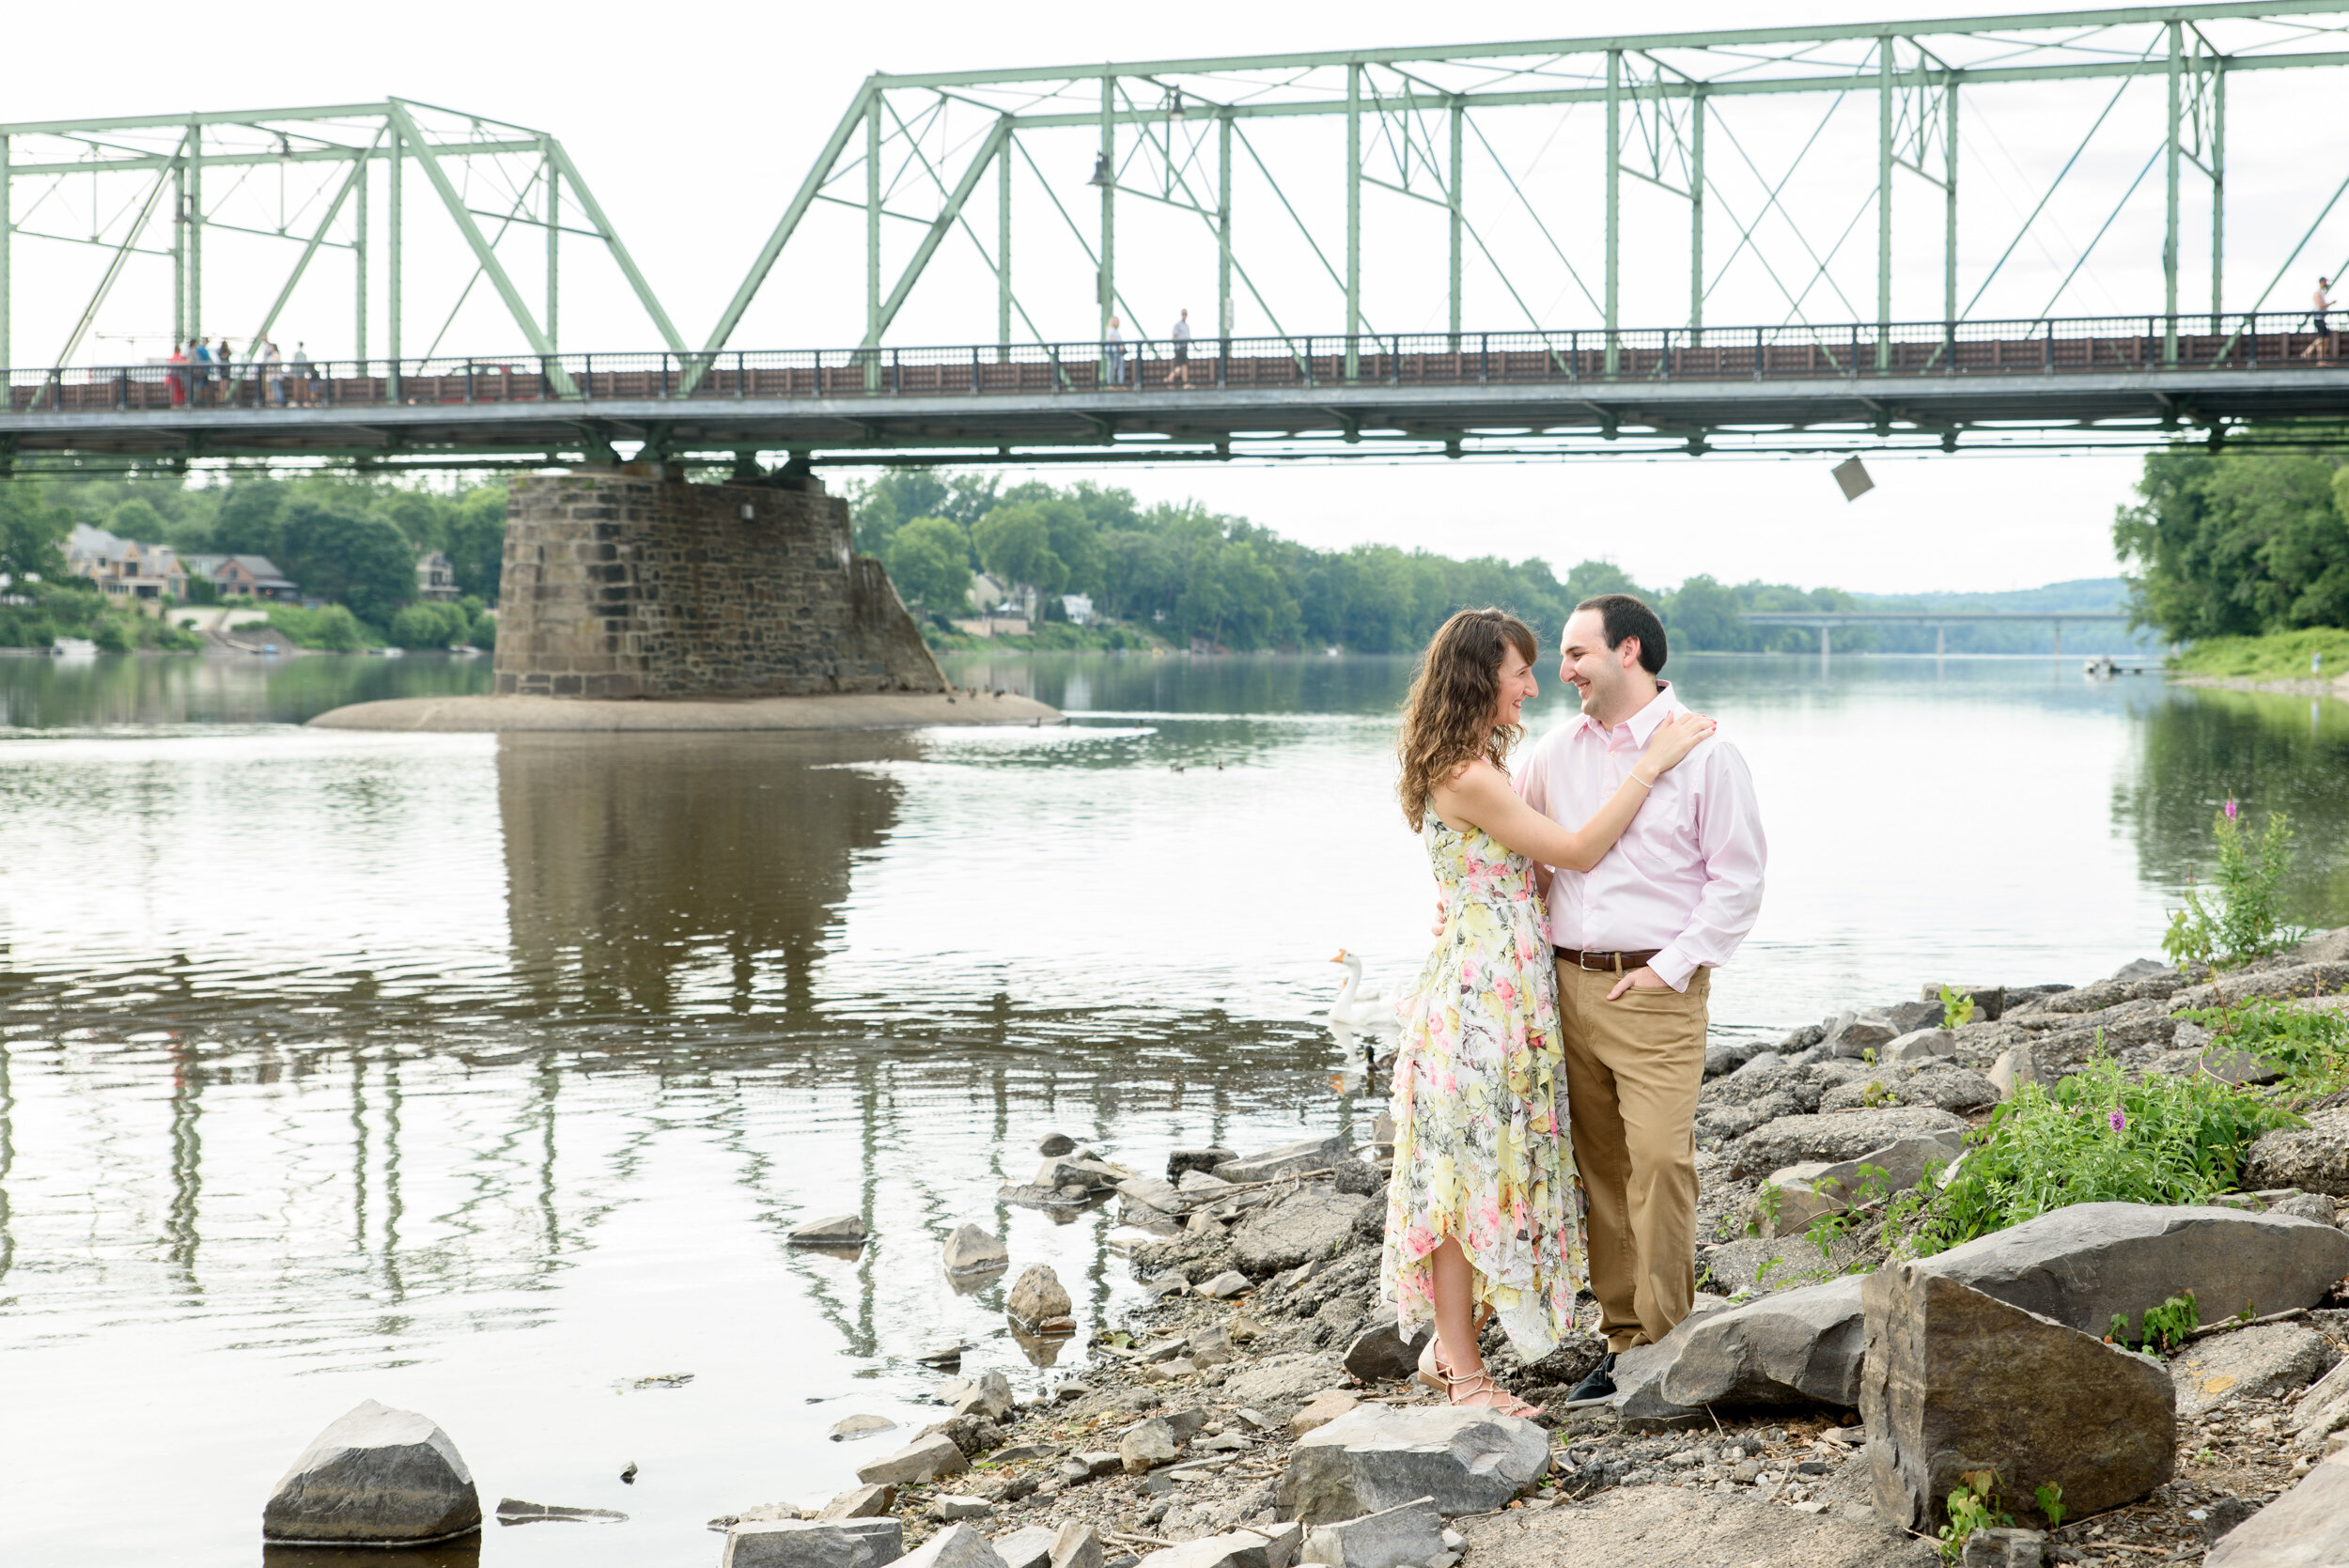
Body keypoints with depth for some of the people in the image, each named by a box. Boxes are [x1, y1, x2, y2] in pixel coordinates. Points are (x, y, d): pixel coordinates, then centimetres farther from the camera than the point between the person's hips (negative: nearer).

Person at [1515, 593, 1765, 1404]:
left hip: (1655, 990, -5)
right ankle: (1621, 1337, 14)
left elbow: (1738, 877, -4)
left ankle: (1666, 1342, -5)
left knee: (1660, 1160, -13)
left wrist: (1673, 966, -10)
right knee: (1600, 1166, 6)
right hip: (1569, 982, 5)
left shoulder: (1703, 752, -3)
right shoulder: (1554, 751, 12)